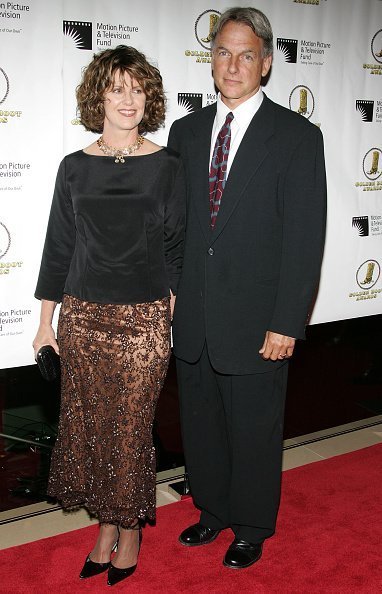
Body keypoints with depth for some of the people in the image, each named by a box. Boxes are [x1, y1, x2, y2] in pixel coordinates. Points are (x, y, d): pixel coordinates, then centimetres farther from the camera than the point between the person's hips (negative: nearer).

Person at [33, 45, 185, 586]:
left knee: (131, 429, 4)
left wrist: (169, 315, -2)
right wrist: (46, 319, 7)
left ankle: (129, 528, 25)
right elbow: (59, 245, 8)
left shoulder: (167, 166, -1)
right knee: (88, 425, 9)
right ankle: (106, 524, 28)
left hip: (145, 318, -2)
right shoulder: (76, 167, 4)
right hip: (83, 317, 3)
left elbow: (176, 246, 2)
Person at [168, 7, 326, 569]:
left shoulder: (297, 136, -7)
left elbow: (304, 237, -11)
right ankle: (212, 511, 42)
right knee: (201, 424, 19)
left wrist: (286, 323, -14)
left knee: (254, 432, 12)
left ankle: (251, 528, 35)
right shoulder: (186, 131, 8)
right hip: (192, 317, 5)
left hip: (255, 320, -4)